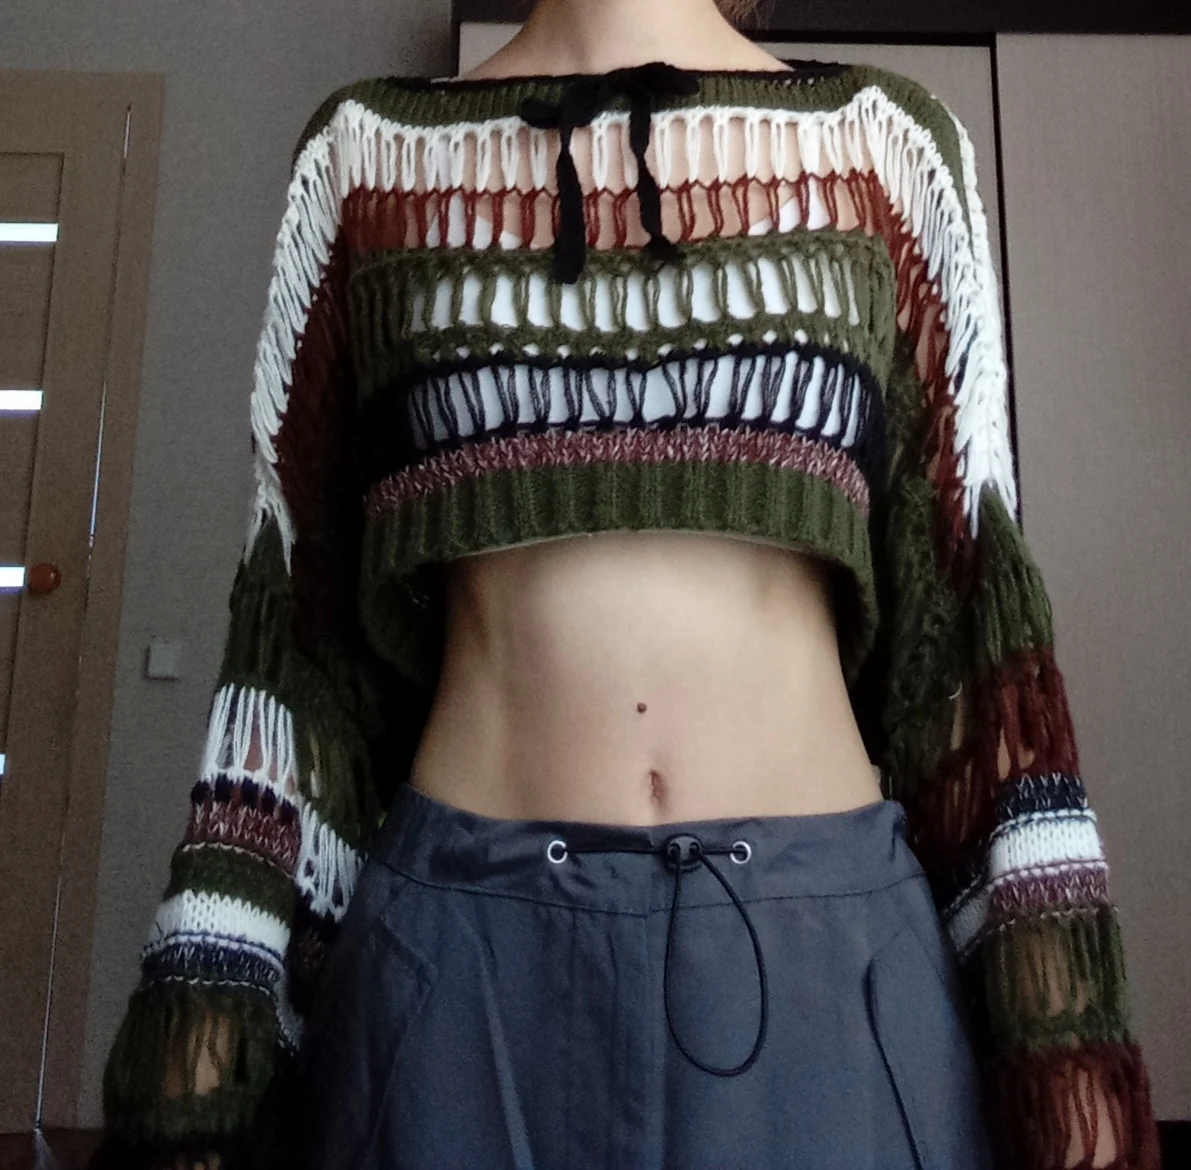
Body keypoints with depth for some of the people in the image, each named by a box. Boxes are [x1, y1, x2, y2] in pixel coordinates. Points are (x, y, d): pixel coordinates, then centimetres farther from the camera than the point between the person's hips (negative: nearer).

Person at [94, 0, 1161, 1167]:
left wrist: (1063, 1033, -4)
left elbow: (968, 593, 3)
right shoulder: (365, 152, 6)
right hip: (460, 939, 1)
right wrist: (202, 1024, 0)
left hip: (823, 933, 1)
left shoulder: (890, 143, 6)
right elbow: (300, 606, 4)